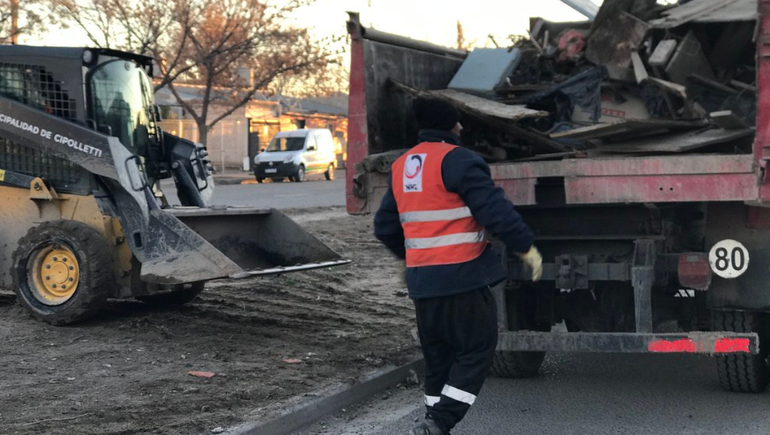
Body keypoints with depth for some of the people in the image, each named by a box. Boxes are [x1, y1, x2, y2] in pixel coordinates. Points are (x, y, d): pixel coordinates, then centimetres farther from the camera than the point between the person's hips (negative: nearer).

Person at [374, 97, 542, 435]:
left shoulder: (401, 166, 13)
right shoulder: (456, 160, -12)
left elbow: (385, 226, 20)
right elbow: (494, 209, -18)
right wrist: (526, 247, -9)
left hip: (423, 281, 8)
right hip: (464, 277, -8)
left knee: (438, 358, 16)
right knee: (476, 352, 1)